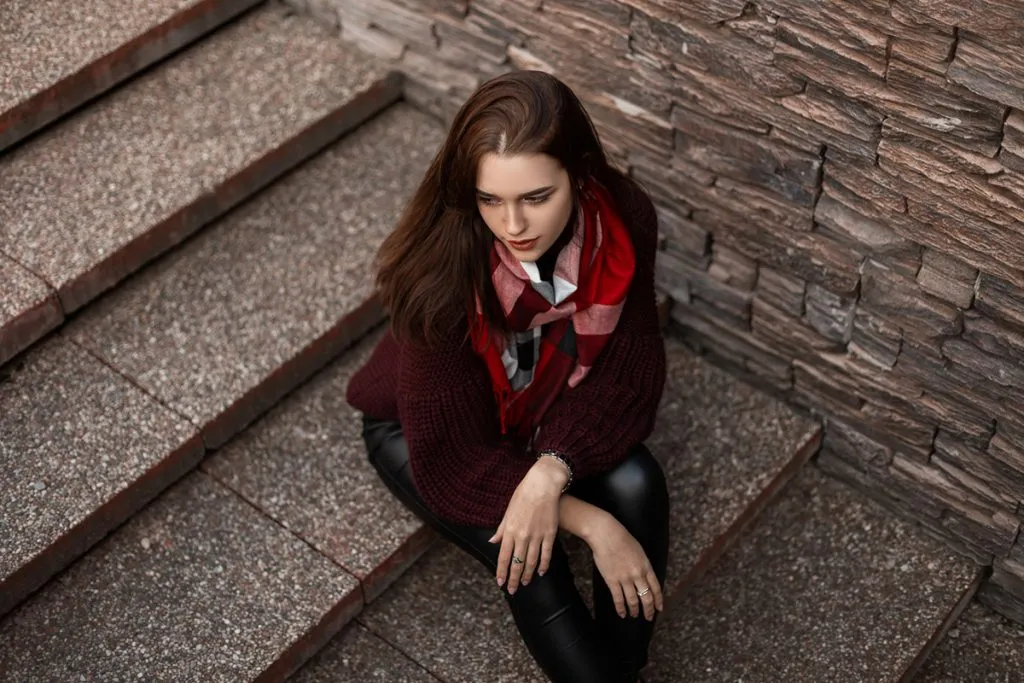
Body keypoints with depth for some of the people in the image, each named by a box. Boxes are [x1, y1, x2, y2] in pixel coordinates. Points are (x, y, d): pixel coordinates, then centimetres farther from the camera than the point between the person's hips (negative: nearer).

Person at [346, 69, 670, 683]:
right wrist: (592, 525, -33)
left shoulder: (623, 220, -27)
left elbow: (628, 374, -19)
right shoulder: (442, 272, -36)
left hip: (551, 411, 4)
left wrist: (551, 471, -36)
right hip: (429, 431, -3)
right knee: (533, 562, -26)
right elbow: (453, 459, -29)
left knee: (638, 485, -24)